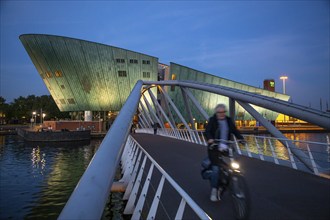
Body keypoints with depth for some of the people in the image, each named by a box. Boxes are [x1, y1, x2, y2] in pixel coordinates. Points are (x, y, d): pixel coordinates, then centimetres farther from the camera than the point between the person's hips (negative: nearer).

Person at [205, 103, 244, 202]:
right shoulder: (212, 120, -2)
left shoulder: (229, 120, 11)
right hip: (214, 147, -4)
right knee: (216, 168, -14)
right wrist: (210, 138, -36)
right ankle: (214, 190, -5)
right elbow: (207, 131, -15)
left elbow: (234, 130, 3)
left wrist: (241, 138, -15)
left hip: (225, 148, 4)